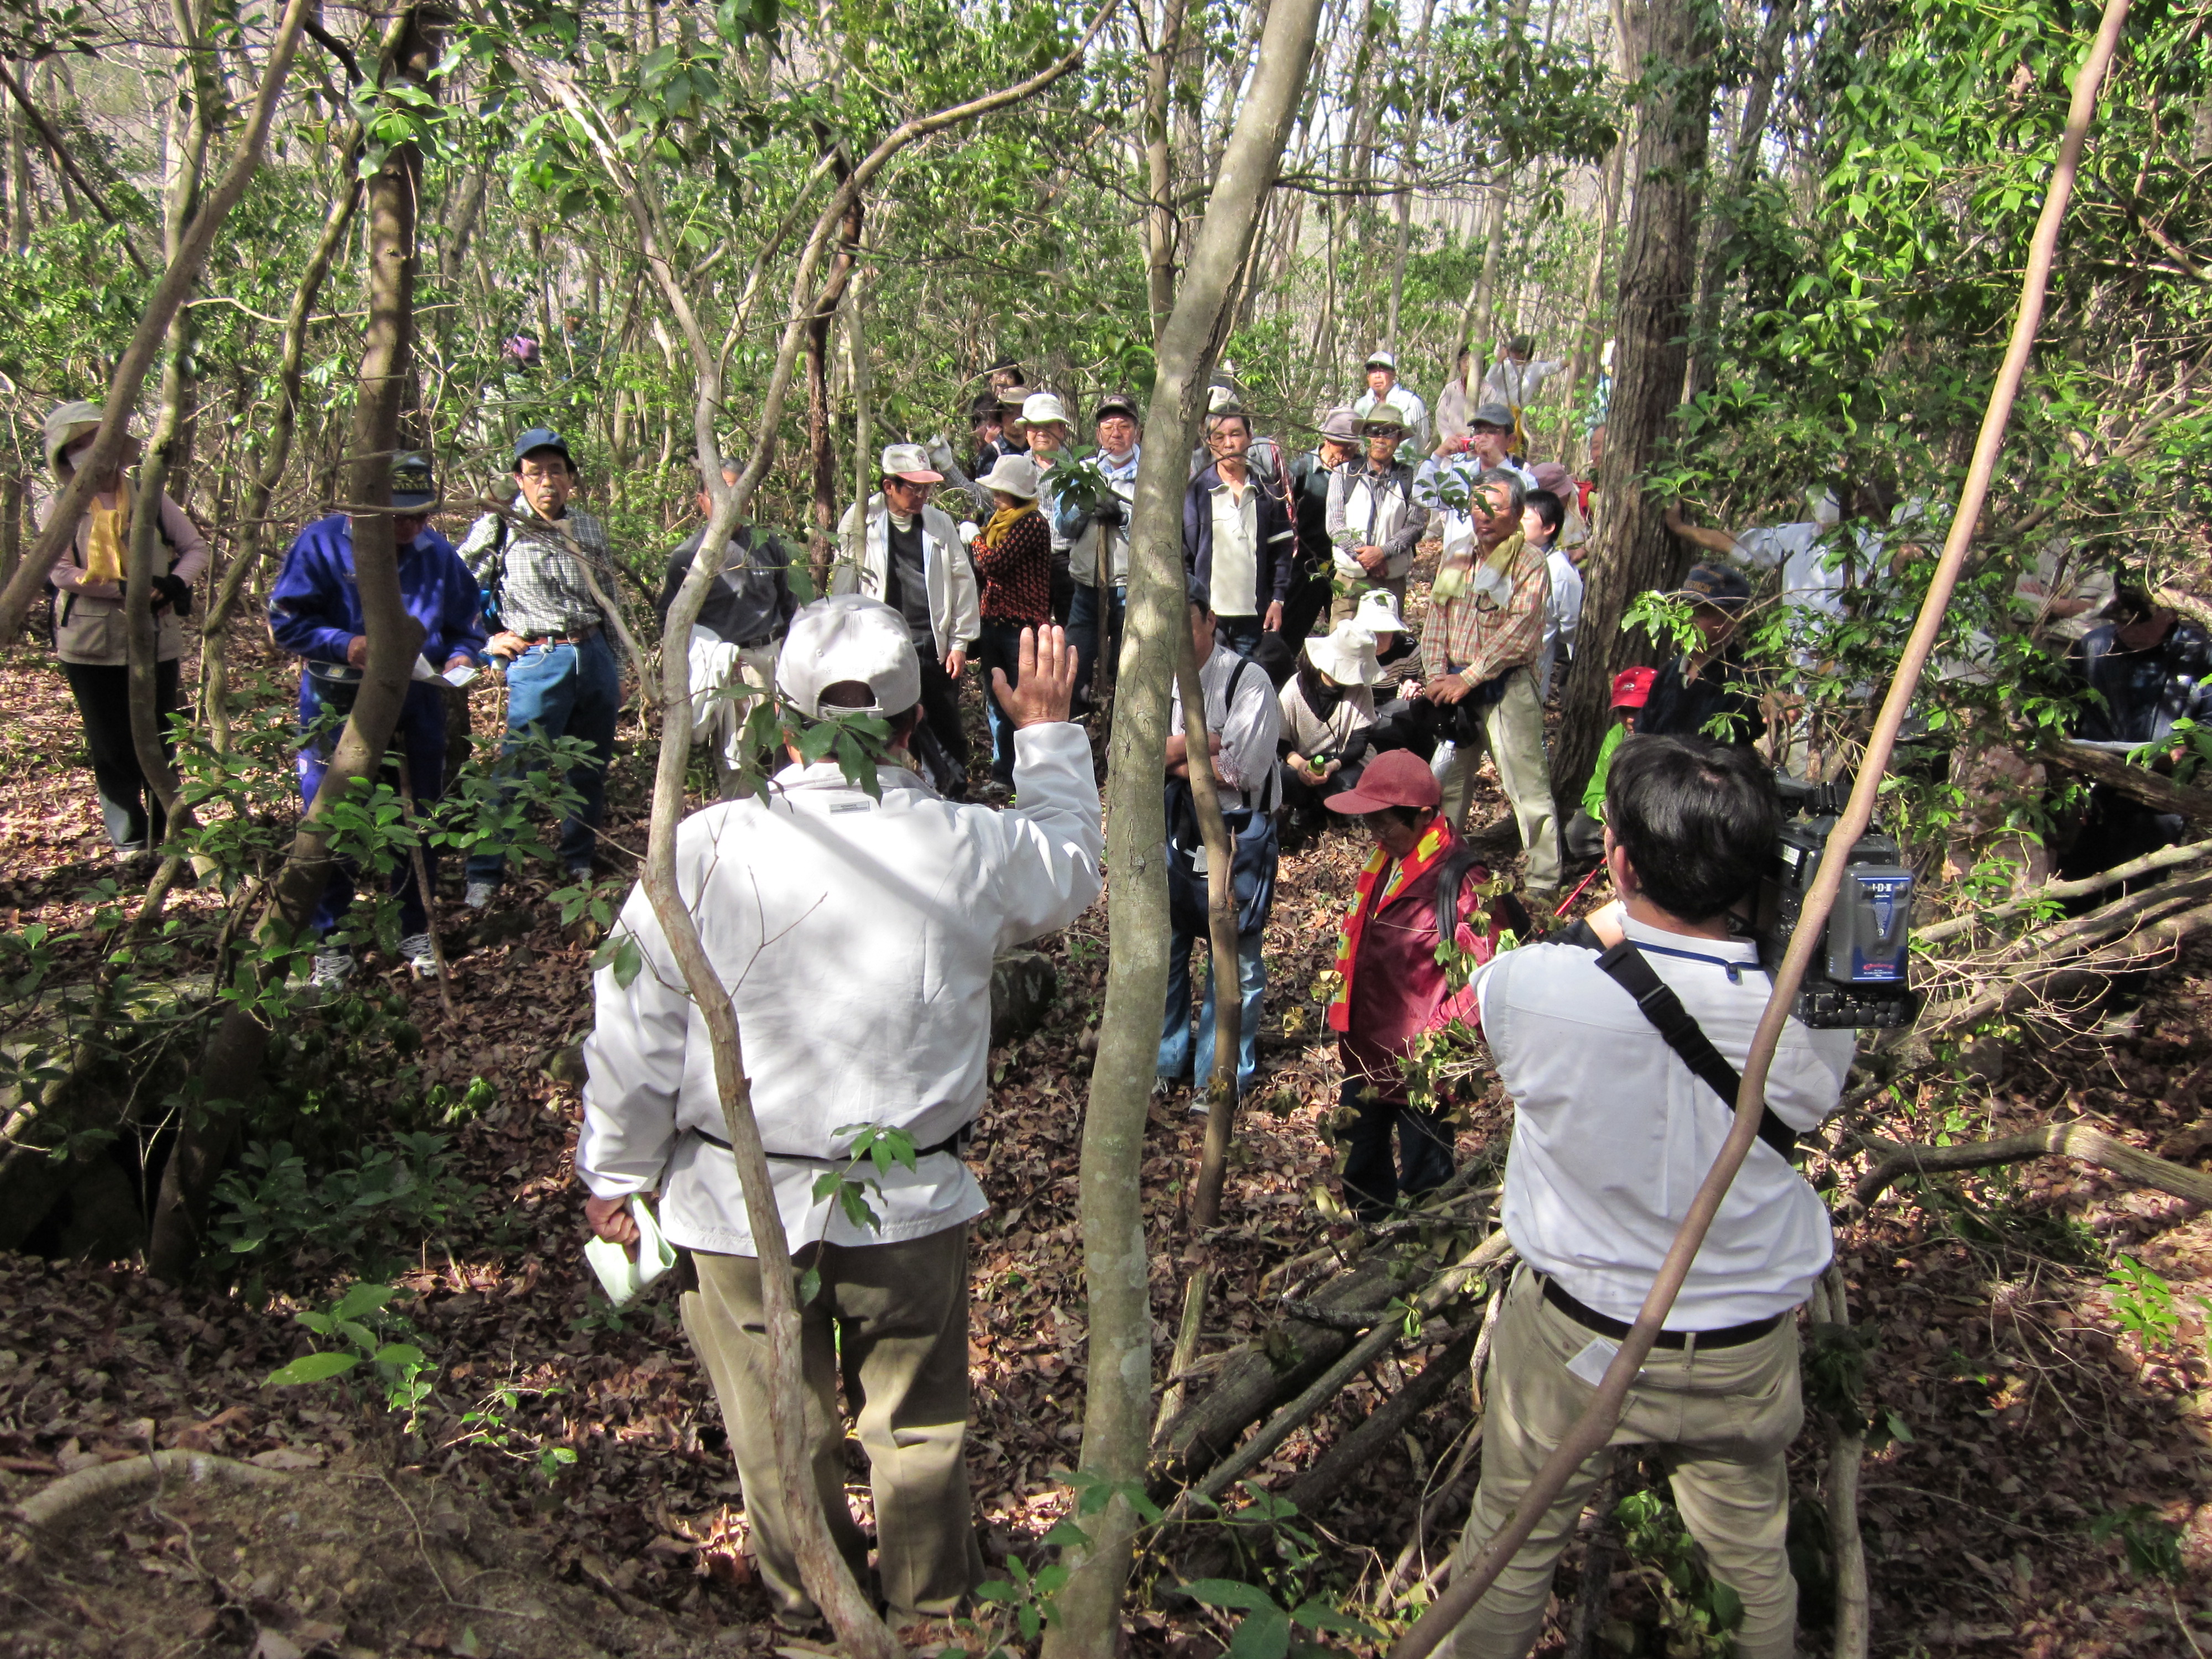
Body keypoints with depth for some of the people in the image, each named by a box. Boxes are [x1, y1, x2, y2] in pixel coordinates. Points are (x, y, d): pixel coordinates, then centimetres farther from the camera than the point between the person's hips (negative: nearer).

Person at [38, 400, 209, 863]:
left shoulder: (150, 498, 2)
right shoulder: (61, 508, -1)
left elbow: (197, 548, 4)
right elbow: (60, 571, -9)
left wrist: (176, 581, -16)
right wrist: (125, 590, -19)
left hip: (156, 639, 0)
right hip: (90, 643, 0)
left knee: (158, 739, 9)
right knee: (111, 746, 7)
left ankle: (167, 832, 19)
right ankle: (128, 838, 15)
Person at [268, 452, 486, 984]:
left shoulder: (438, 552, 2)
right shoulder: (323, 543, -8)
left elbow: (469, 622, 10)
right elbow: (285, 622, -8)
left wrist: (462, 656, -12)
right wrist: (347, 646, -24)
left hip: (416, 709, 3)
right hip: (337, 706, -2)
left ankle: (416, 931, 26)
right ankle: (330, 942, 17)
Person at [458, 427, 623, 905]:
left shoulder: (589, 528, 12)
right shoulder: (498, 527, -2)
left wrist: (618, 668, 18)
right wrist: (486, 640, -5)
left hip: (595, 657, 5)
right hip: (538, 663, -5)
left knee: (591, 770, 11)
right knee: (519, 773, -6)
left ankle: (579, 861, 27)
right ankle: (485, 874, 5)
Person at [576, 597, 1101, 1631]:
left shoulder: (705, 851, -16)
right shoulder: (970, 850, -15)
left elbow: (633, 1039, -9)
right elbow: (1075, 868, 9)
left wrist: (614, 1178, 7)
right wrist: (1048, 731, 20)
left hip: (737, 1202, 1)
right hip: (909, 1203, 0)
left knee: (777, 1425, 22)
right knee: (917, 1420, 21)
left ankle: (808, 1604, 45)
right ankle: (929, 1604, 43)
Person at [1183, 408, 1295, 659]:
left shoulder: (1267, 491, 11)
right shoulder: (1196, 490, 4)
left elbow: (1282, 550, 11)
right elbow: (1181, 550, 2)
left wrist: (1278, 599, 2)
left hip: (1254, 614, 2)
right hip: (1207, 613, -2)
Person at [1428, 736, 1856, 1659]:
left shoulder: (1536, 984, -28)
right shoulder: (1811, 1023, -22)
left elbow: (1476, 999, -3)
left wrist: (1613, 924, 0)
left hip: (1574, 1342, -1)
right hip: (1746, 1357, 2)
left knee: (1511, 1548, 22)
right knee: (1754, 1562, 26)